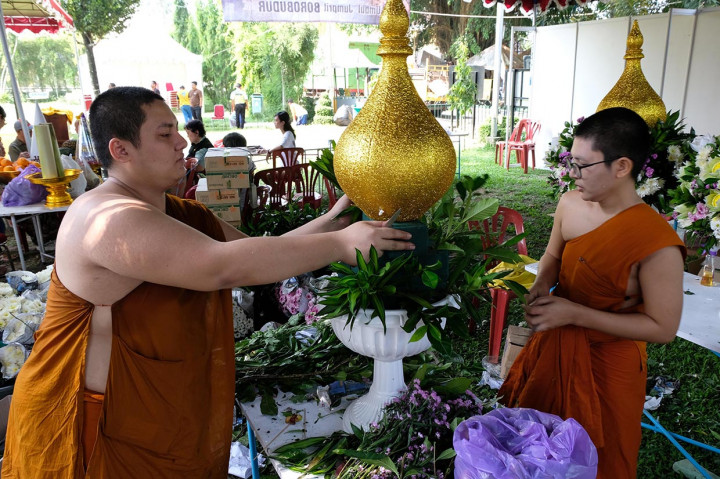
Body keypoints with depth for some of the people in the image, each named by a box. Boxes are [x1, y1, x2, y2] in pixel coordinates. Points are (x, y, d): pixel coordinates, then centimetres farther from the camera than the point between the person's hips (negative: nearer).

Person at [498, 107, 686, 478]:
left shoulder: (658, 245, -28)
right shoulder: (570, 203, -10)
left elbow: (663, 328, -20)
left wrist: (574, 312, -26)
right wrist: (541, 286, -14)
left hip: (606, 364, -5)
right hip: (555, 346, 6)